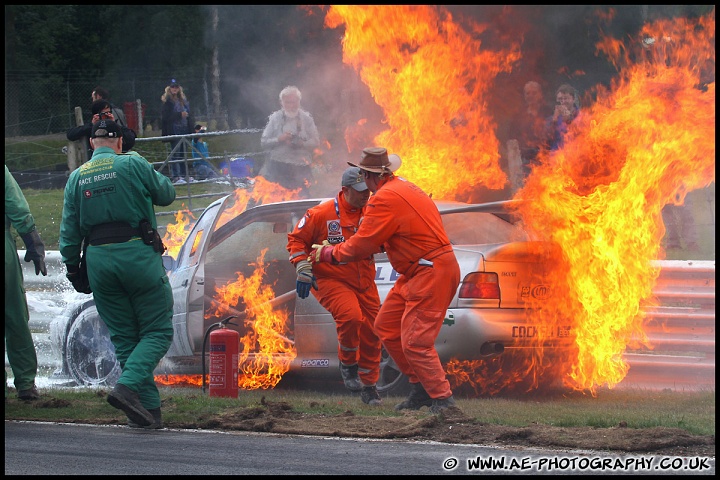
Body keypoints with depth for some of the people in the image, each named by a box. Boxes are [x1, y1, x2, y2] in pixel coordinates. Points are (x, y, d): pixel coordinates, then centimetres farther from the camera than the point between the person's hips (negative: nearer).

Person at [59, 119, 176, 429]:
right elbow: (166, 194, 8)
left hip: (99, 260, 4)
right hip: (138, 254, -4)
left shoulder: (77, 178, 8)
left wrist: (73, 269, 16)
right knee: (157, 331, 1)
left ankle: (148, 408, 9)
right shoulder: (133, 165, -4)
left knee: (124, 337, 12)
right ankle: (128, 386, -21)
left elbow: (69, 231, 8)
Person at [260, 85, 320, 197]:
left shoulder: (306, 118, 7)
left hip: (300, 168, 0)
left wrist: (302, 144, -14)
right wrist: (279, 139, -12)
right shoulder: (275, 118, 7)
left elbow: (316, 142, 4)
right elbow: (263, 143, 4)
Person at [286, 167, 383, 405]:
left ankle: (369, 386, 22)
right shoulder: (322, 214, -11)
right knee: (350, 316, -30)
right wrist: (303, 268, -12)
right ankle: (347, 365, -5)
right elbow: (296, 239, -2)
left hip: (364, 282, 5)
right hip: (331, 280, -5)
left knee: (371, 332, 5)